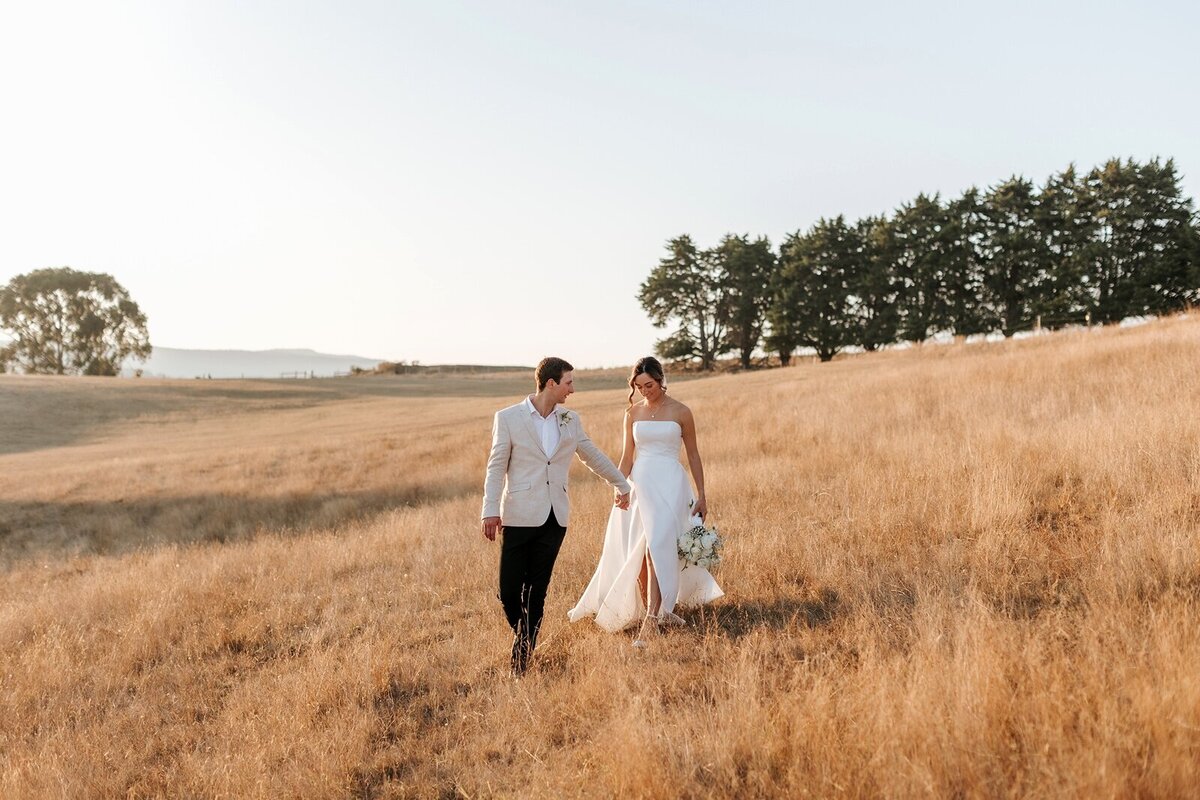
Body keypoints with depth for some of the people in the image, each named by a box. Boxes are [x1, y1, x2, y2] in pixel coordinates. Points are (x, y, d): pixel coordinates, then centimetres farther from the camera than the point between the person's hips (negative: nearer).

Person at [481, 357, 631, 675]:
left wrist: (621, 484, 32)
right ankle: (523, 638, 23)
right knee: (509, 589, -3)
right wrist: (490, 510, -11)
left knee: (537, 591, 5)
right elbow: (496, 467, -3)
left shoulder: (570, 419, 10)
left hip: (555, 517, 3)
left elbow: (593, 455, 23)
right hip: (520, 516, -3)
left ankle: (523, 657, 13)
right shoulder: (508, 417, -2)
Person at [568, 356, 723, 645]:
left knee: (657, 549, -16)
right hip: (640, 484, 4)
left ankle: (650, 623, -17)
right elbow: (627, 456, 9)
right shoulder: (632, 413, 8)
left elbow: (693, 454, 5)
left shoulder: (680, 412, 0)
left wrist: (701, 495, 4)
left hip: (670, 485, -4)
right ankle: (658, 611, 20)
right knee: (637, 554, 3)